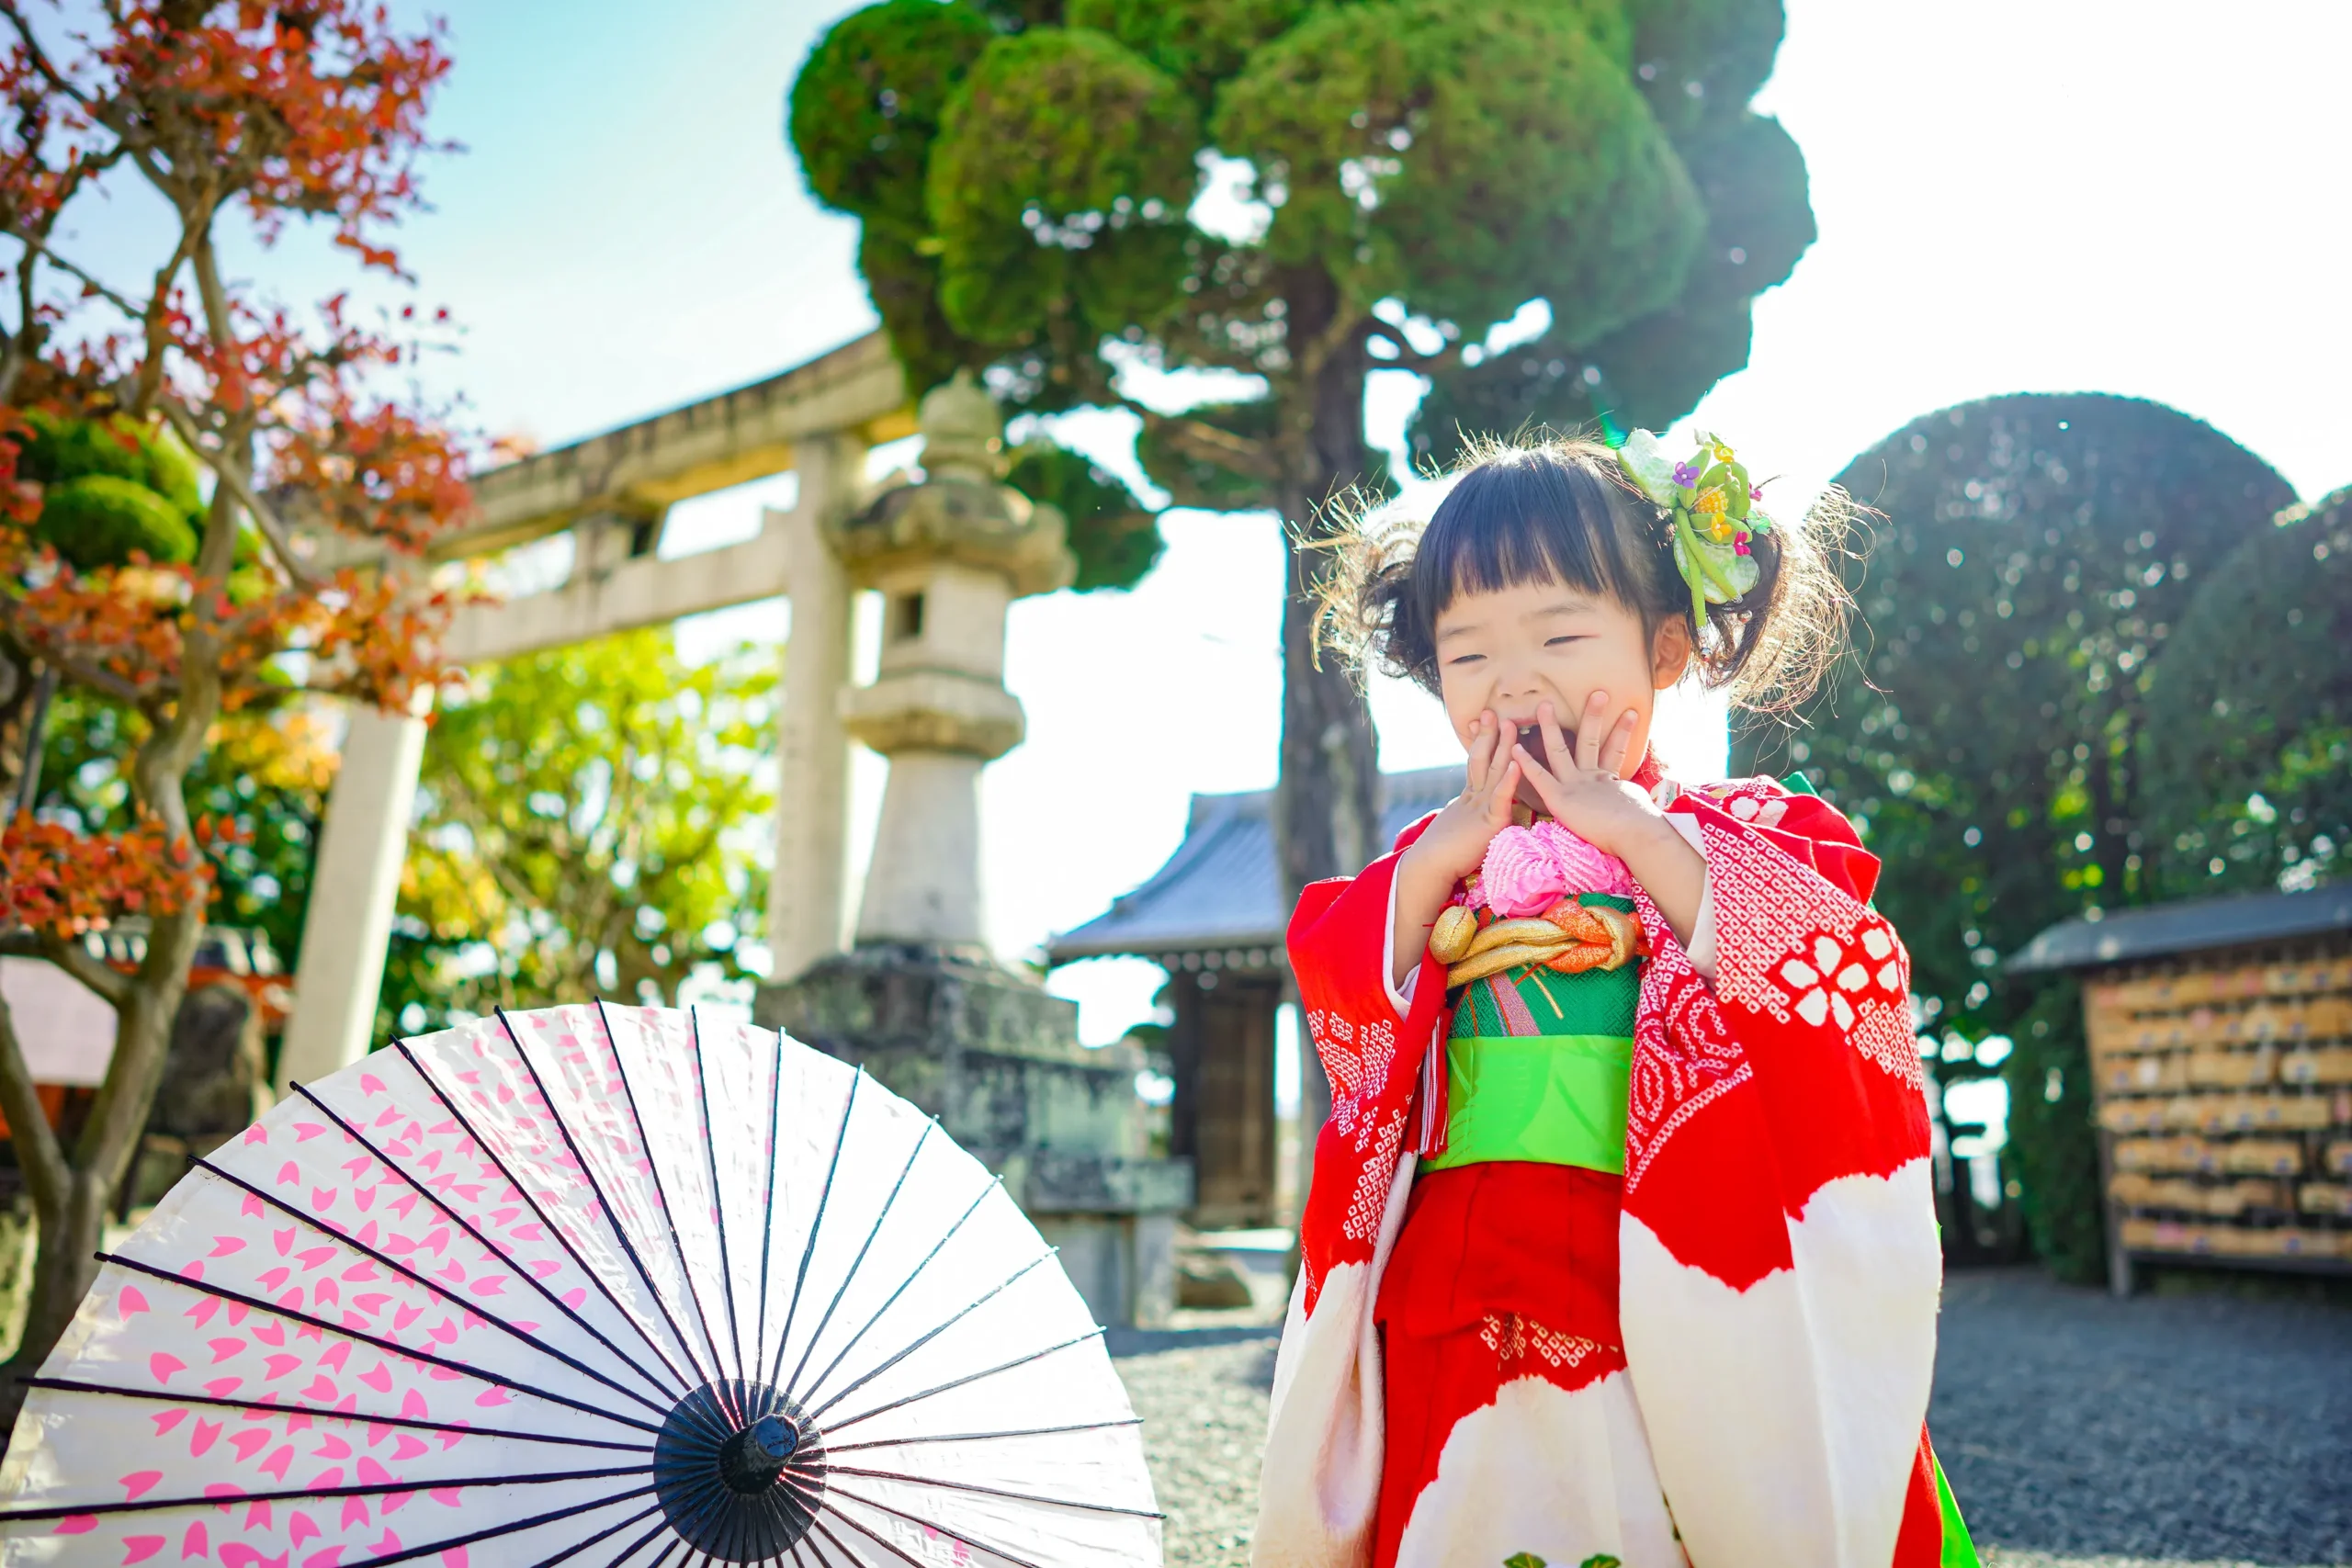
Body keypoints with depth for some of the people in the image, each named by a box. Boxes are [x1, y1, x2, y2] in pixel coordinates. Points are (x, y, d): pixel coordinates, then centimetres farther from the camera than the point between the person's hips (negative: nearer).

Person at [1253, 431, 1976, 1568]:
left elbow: (1836, 977, -13)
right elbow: (1335, 993, 1)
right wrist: (1460, 841, -7)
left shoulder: (1751, 832, 4)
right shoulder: (1442, 856, 12)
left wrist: (1633, 827, -11)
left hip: (1676, 1301, -2)